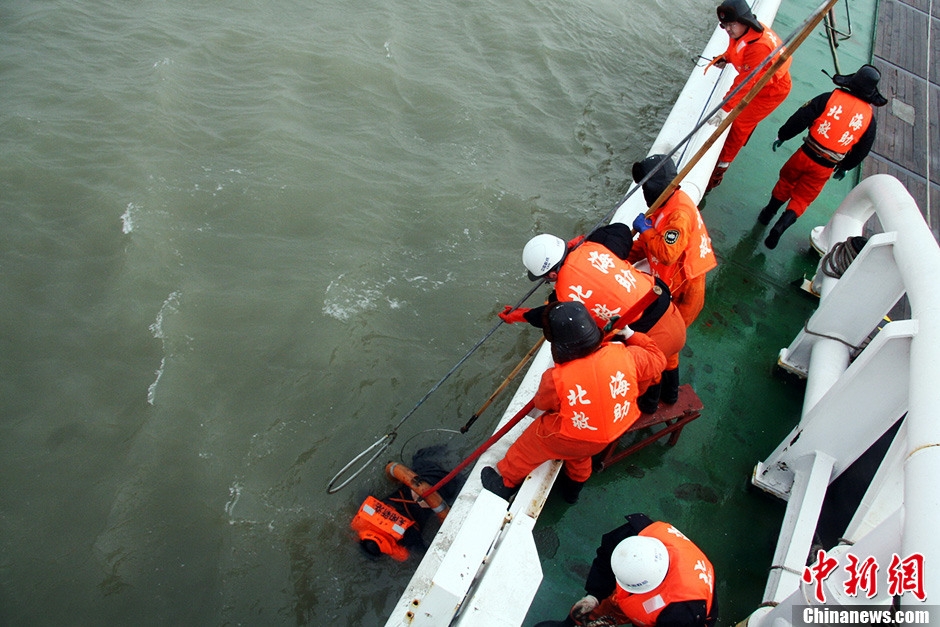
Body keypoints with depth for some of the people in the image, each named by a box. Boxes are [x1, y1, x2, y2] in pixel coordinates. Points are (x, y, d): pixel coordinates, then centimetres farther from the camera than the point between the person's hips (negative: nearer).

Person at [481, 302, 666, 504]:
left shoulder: (557, 378, -35)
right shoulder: (625, 355, -28)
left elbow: (541, 403, -12)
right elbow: (656, 360, -7)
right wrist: (630, 335, 3)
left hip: (566, 441, -4)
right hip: (613, 432, 4)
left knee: (530, 443, 25)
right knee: (580, 456, 38)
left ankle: (505, 481, 47)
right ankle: (574, 485, 63)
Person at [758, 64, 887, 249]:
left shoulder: (830, 98, -8)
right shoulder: (869, 118, 0)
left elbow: (801, 118, -9)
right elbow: (861, 151, 9)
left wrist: (782, 136, 5)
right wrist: (844, 168, 25)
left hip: (806, 155, -1)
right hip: (825, 167, 1)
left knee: (786, 182, 26)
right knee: (801, 199, 14)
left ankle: (768, 214, 39)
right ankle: (780, 227, -5)